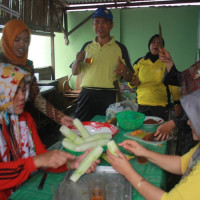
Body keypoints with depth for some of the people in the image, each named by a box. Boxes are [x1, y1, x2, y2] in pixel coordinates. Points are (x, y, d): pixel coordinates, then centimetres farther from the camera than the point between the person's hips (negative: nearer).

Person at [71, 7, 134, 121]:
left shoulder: (120, 48, 6)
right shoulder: (87, 46, 14)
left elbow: (129, 78, 6)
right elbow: (74, 72, 16)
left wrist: (124, 71, -17)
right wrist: (78, 61, -5)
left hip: (109, 96, -2)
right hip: (87, 94, 2)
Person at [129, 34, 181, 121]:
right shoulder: (139, 62, 7)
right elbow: (132, 82, 14)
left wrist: (177, 102, -3)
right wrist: (133, 83, -9)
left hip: (161, 105, -1)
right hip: (142, 104, 1)